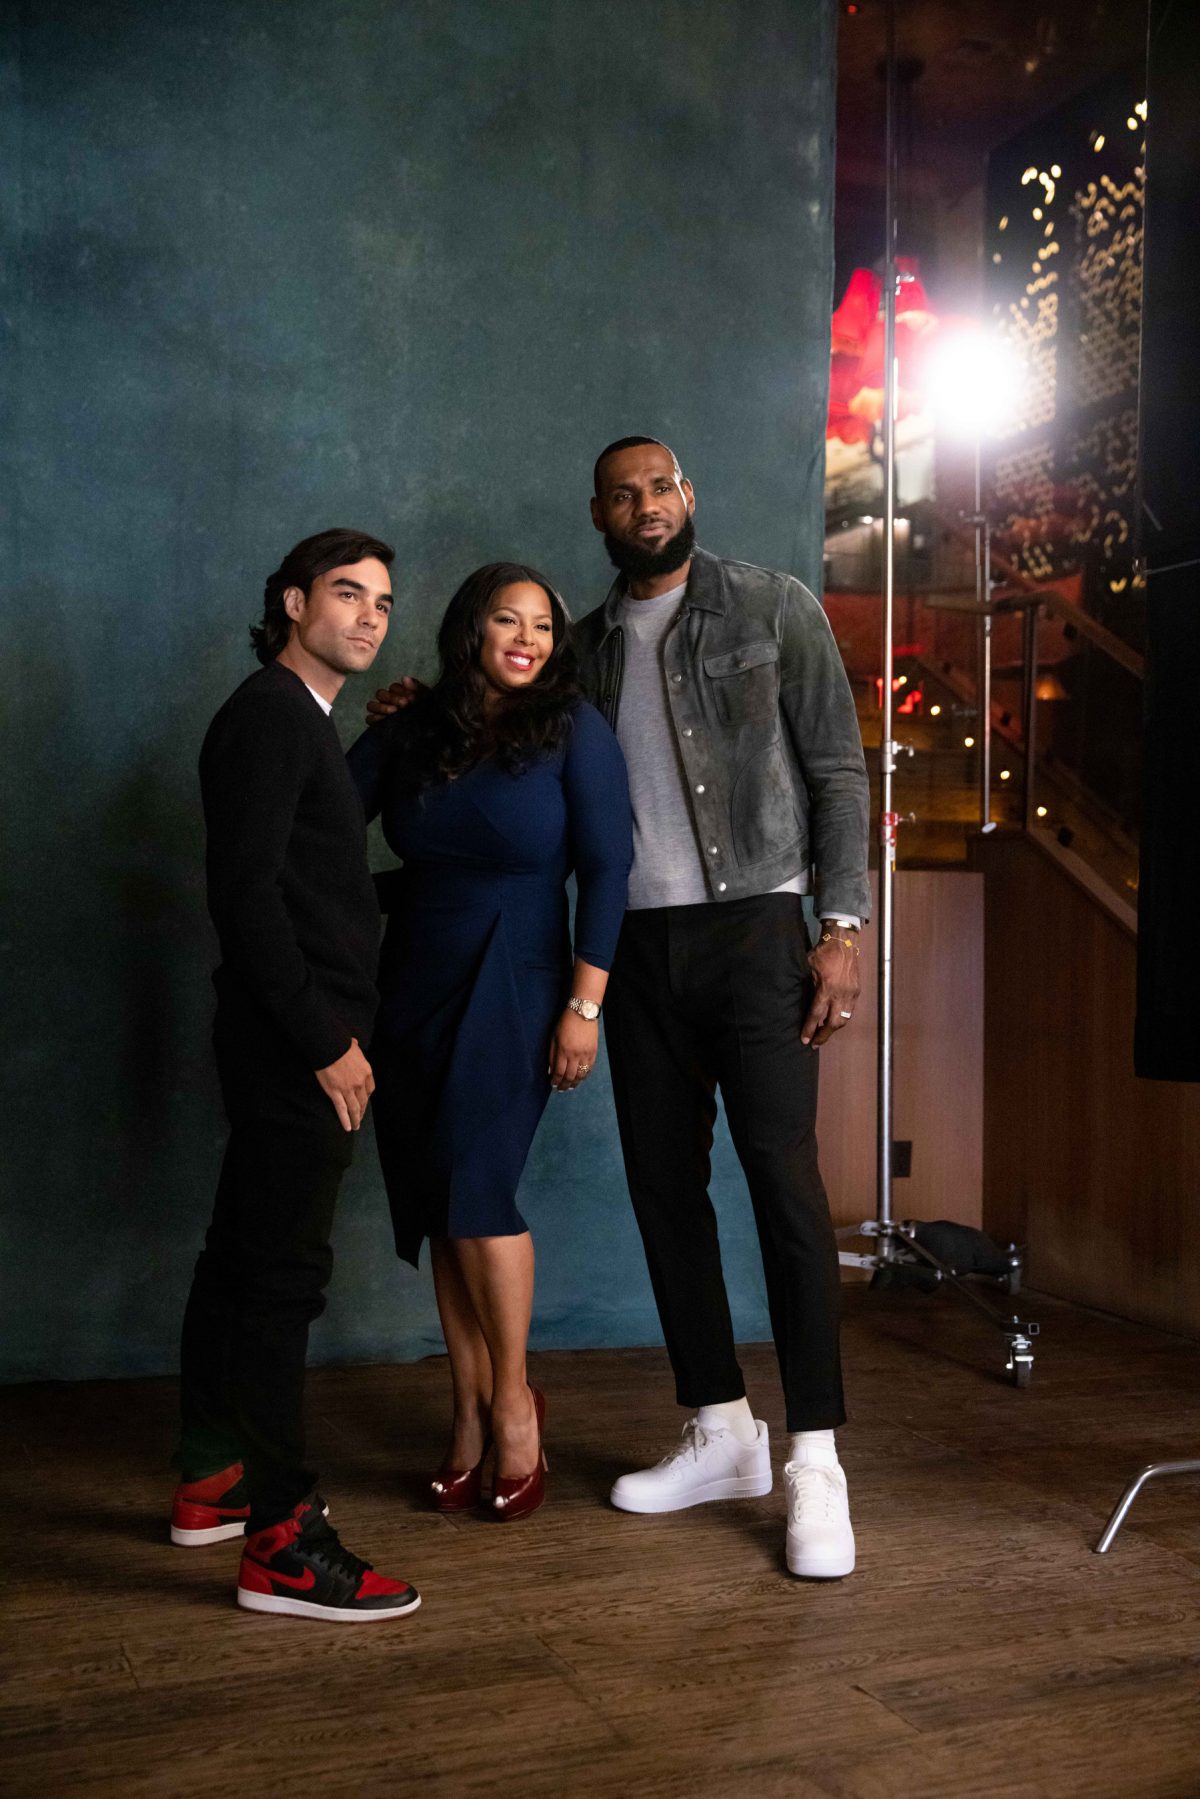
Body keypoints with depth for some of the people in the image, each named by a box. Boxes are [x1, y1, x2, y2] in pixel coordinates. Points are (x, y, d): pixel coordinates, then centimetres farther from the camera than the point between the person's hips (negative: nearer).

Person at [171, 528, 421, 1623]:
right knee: (281, 1274, -9)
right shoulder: (270, 716, -11)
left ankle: (212, 1485, 28)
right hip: (296, 1042, -11)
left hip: (296, 1041, 11)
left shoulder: (301, 723, 21)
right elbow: (248, 890, -20)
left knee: (243, 1260, 15)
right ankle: (281, 1544, -4)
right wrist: (326, 1040, -19)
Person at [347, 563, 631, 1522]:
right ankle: (471, 1411, 17)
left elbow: (606, 870, -9)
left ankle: (511, 1402, 6)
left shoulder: (573, 730, -5)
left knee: (474, 1179, -14)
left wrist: (584, 1008, -13)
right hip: (414, 991, 4)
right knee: (436, 1201, 5)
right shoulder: (413, 730, 6)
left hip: (512, 990, -4)